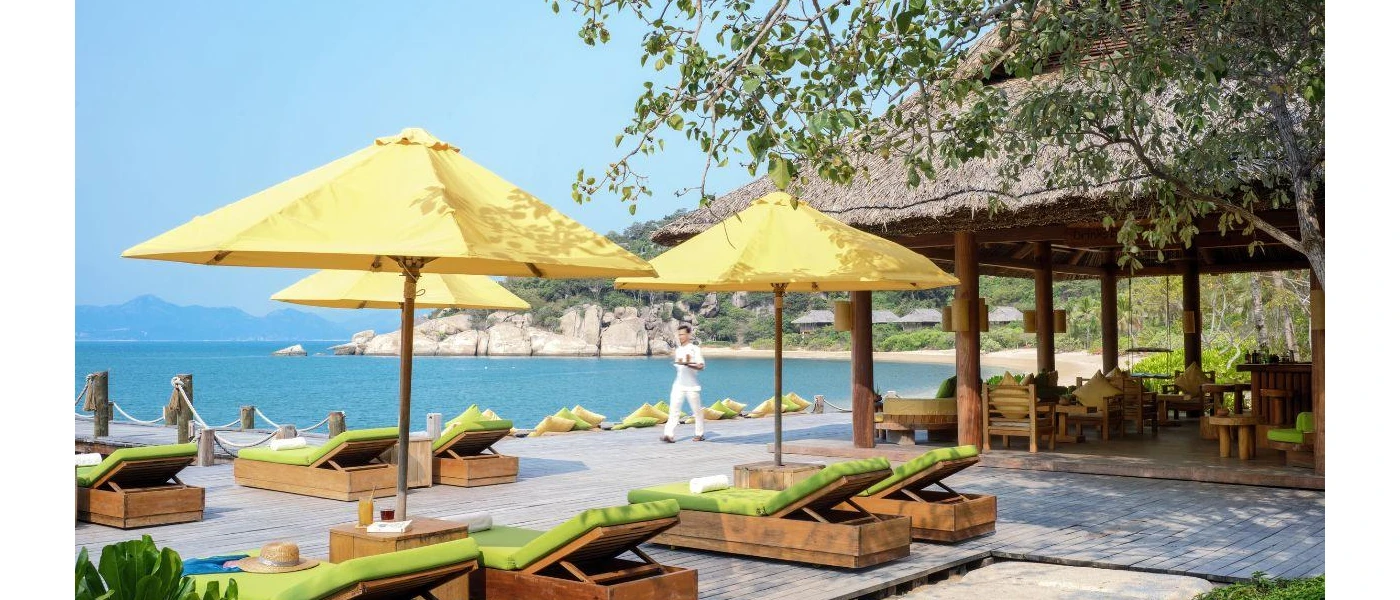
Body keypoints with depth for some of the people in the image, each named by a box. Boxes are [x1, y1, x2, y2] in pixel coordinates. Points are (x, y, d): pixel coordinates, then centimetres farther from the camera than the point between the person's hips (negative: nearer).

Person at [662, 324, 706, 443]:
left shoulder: (695, 349, -6)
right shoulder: (678, 350, 14)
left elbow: (701, 366, -13)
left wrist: (687, 364, -24)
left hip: (692, 386, -5)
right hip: (678, 385, 5)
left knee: (697, 410, 5)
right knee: (674, 408, -9)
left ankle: (700, 434, 20)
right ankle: (669, 435, -16)